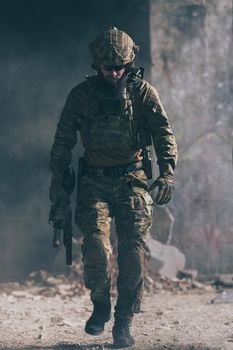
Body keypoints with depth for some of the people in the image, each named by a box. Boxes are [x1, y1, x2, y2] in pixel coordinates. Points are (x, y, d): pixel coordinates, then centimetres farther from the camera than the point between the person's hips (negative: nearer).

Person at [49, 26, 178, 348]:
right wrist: (57, 178, 6)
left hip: (131, 180, 0)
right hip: (95, 181, 1)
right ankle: (100, 306, 6)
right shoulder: (82, 95, 4)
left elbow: (163, 132, -5)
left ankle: (124, 322, 1)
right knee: (95, 242, -17)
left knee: (133, 249, -9)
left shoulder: (143, 92, 1)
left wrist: (167, 172, -18)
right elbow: (63, 138, 11)